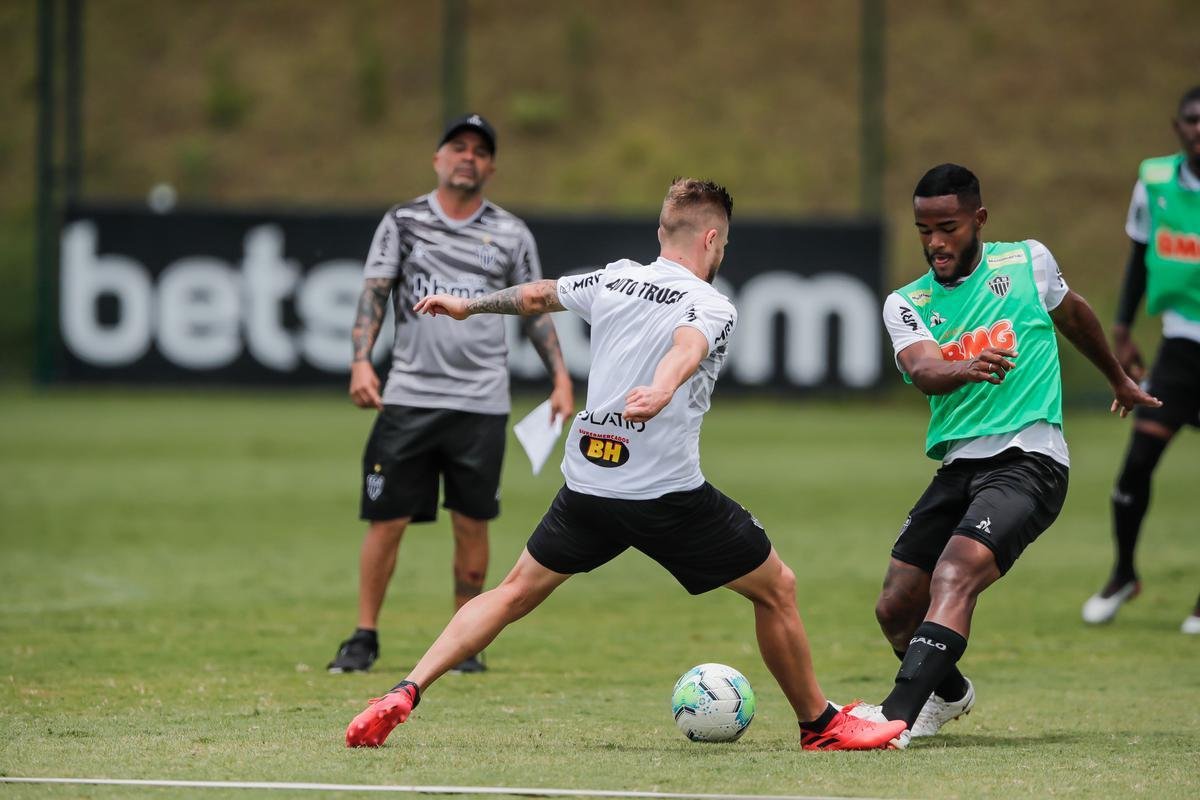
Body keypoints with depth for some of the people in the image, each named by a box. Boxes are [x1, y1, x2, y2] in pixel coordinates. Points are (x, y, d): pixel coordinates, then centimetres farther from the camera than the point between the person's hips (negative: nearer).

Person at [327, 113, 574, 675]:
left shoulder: (511, 234, 9)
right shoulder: (402, 222, 5)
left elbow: (534, 310, 13)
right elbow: (374, 293, -2)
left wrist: (560, 377, 2)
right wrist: (361, 360, -17)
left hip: (481, 403, 1)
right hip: (409, 397, -1)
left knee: (472, 524, 2)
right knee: (386, 519, -3)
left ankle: (464, 643, 13)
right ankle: (364, 638, 7)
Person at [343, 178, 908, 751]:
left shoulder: (614, 280, 10)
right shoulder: (713, 307, -8)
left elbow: (535, 295, 27)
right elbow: (687, 348, -31)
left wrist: (468, 305, 44)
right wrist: (662, 390, -52)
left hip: (586, 484, 5)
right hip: (668, 492, -5)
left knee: (515, 593, 16)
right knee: (776, 590, 11)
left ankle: (404, 694, 0)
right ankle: (820, 725, 19)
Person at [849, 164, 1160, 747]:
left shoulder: (1028, 262, 4)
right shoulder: (905, 304, 6)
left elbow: (1073, 315, 26)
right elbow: (924, 370, -15)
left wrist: (1118, 378, 41)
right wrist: (968, 369, -39)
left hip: (1028, 458, -5)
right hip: (958, 465, 5)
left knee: (954, 578, -26)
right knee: (896, 607, 5)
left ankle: (897, 717, -37)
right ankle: (949, 694, 36)